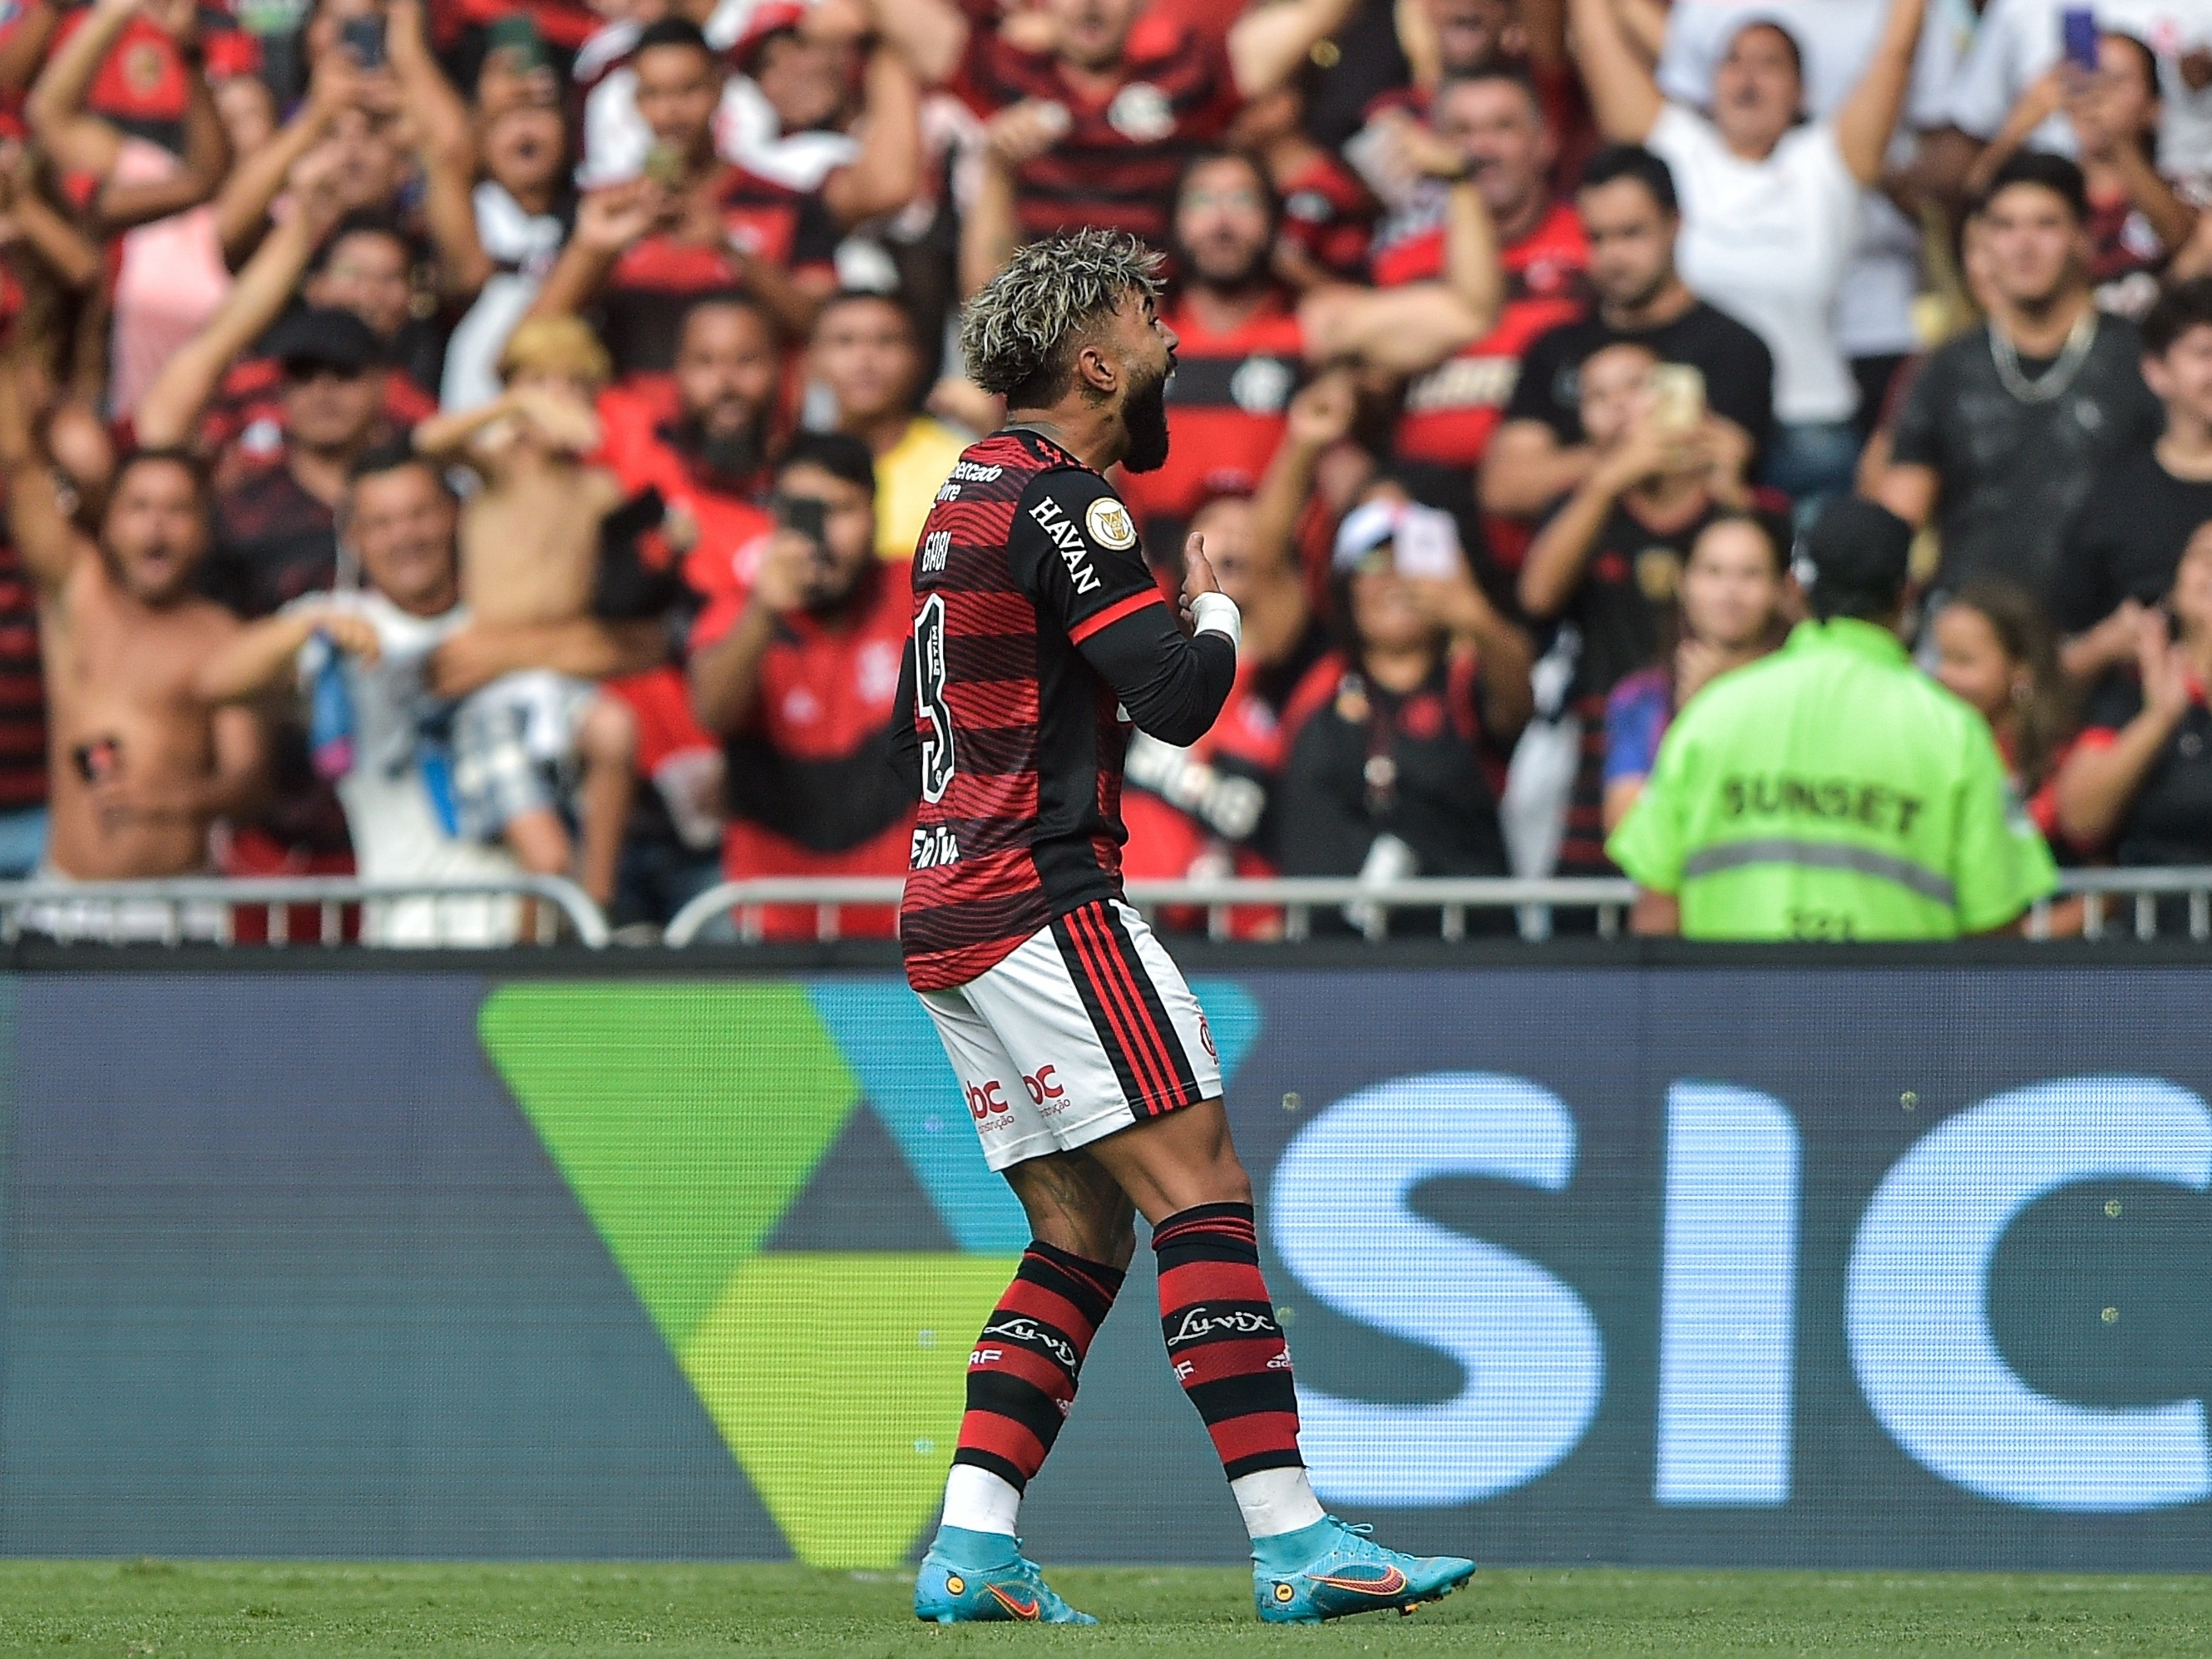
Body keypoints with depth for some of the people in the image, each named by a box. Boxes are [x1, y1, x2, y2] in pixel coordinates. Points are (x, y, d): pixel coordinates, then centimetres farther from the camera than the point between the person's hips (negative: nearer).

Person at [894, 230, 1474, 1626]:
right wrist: (1218, 612, 0)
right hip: (1044, 903, -10)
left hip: (951, 918, 10)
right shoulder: (1061, 498, -12)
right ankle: (1293, 1540, -18)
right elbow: (1178, 696, -18)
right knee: (1203, 1188, -12)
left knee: (1083, 1231, 10)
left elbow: (919, 735, 27)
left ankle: (970, 1548, 1)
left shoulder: (970, 493, 19)